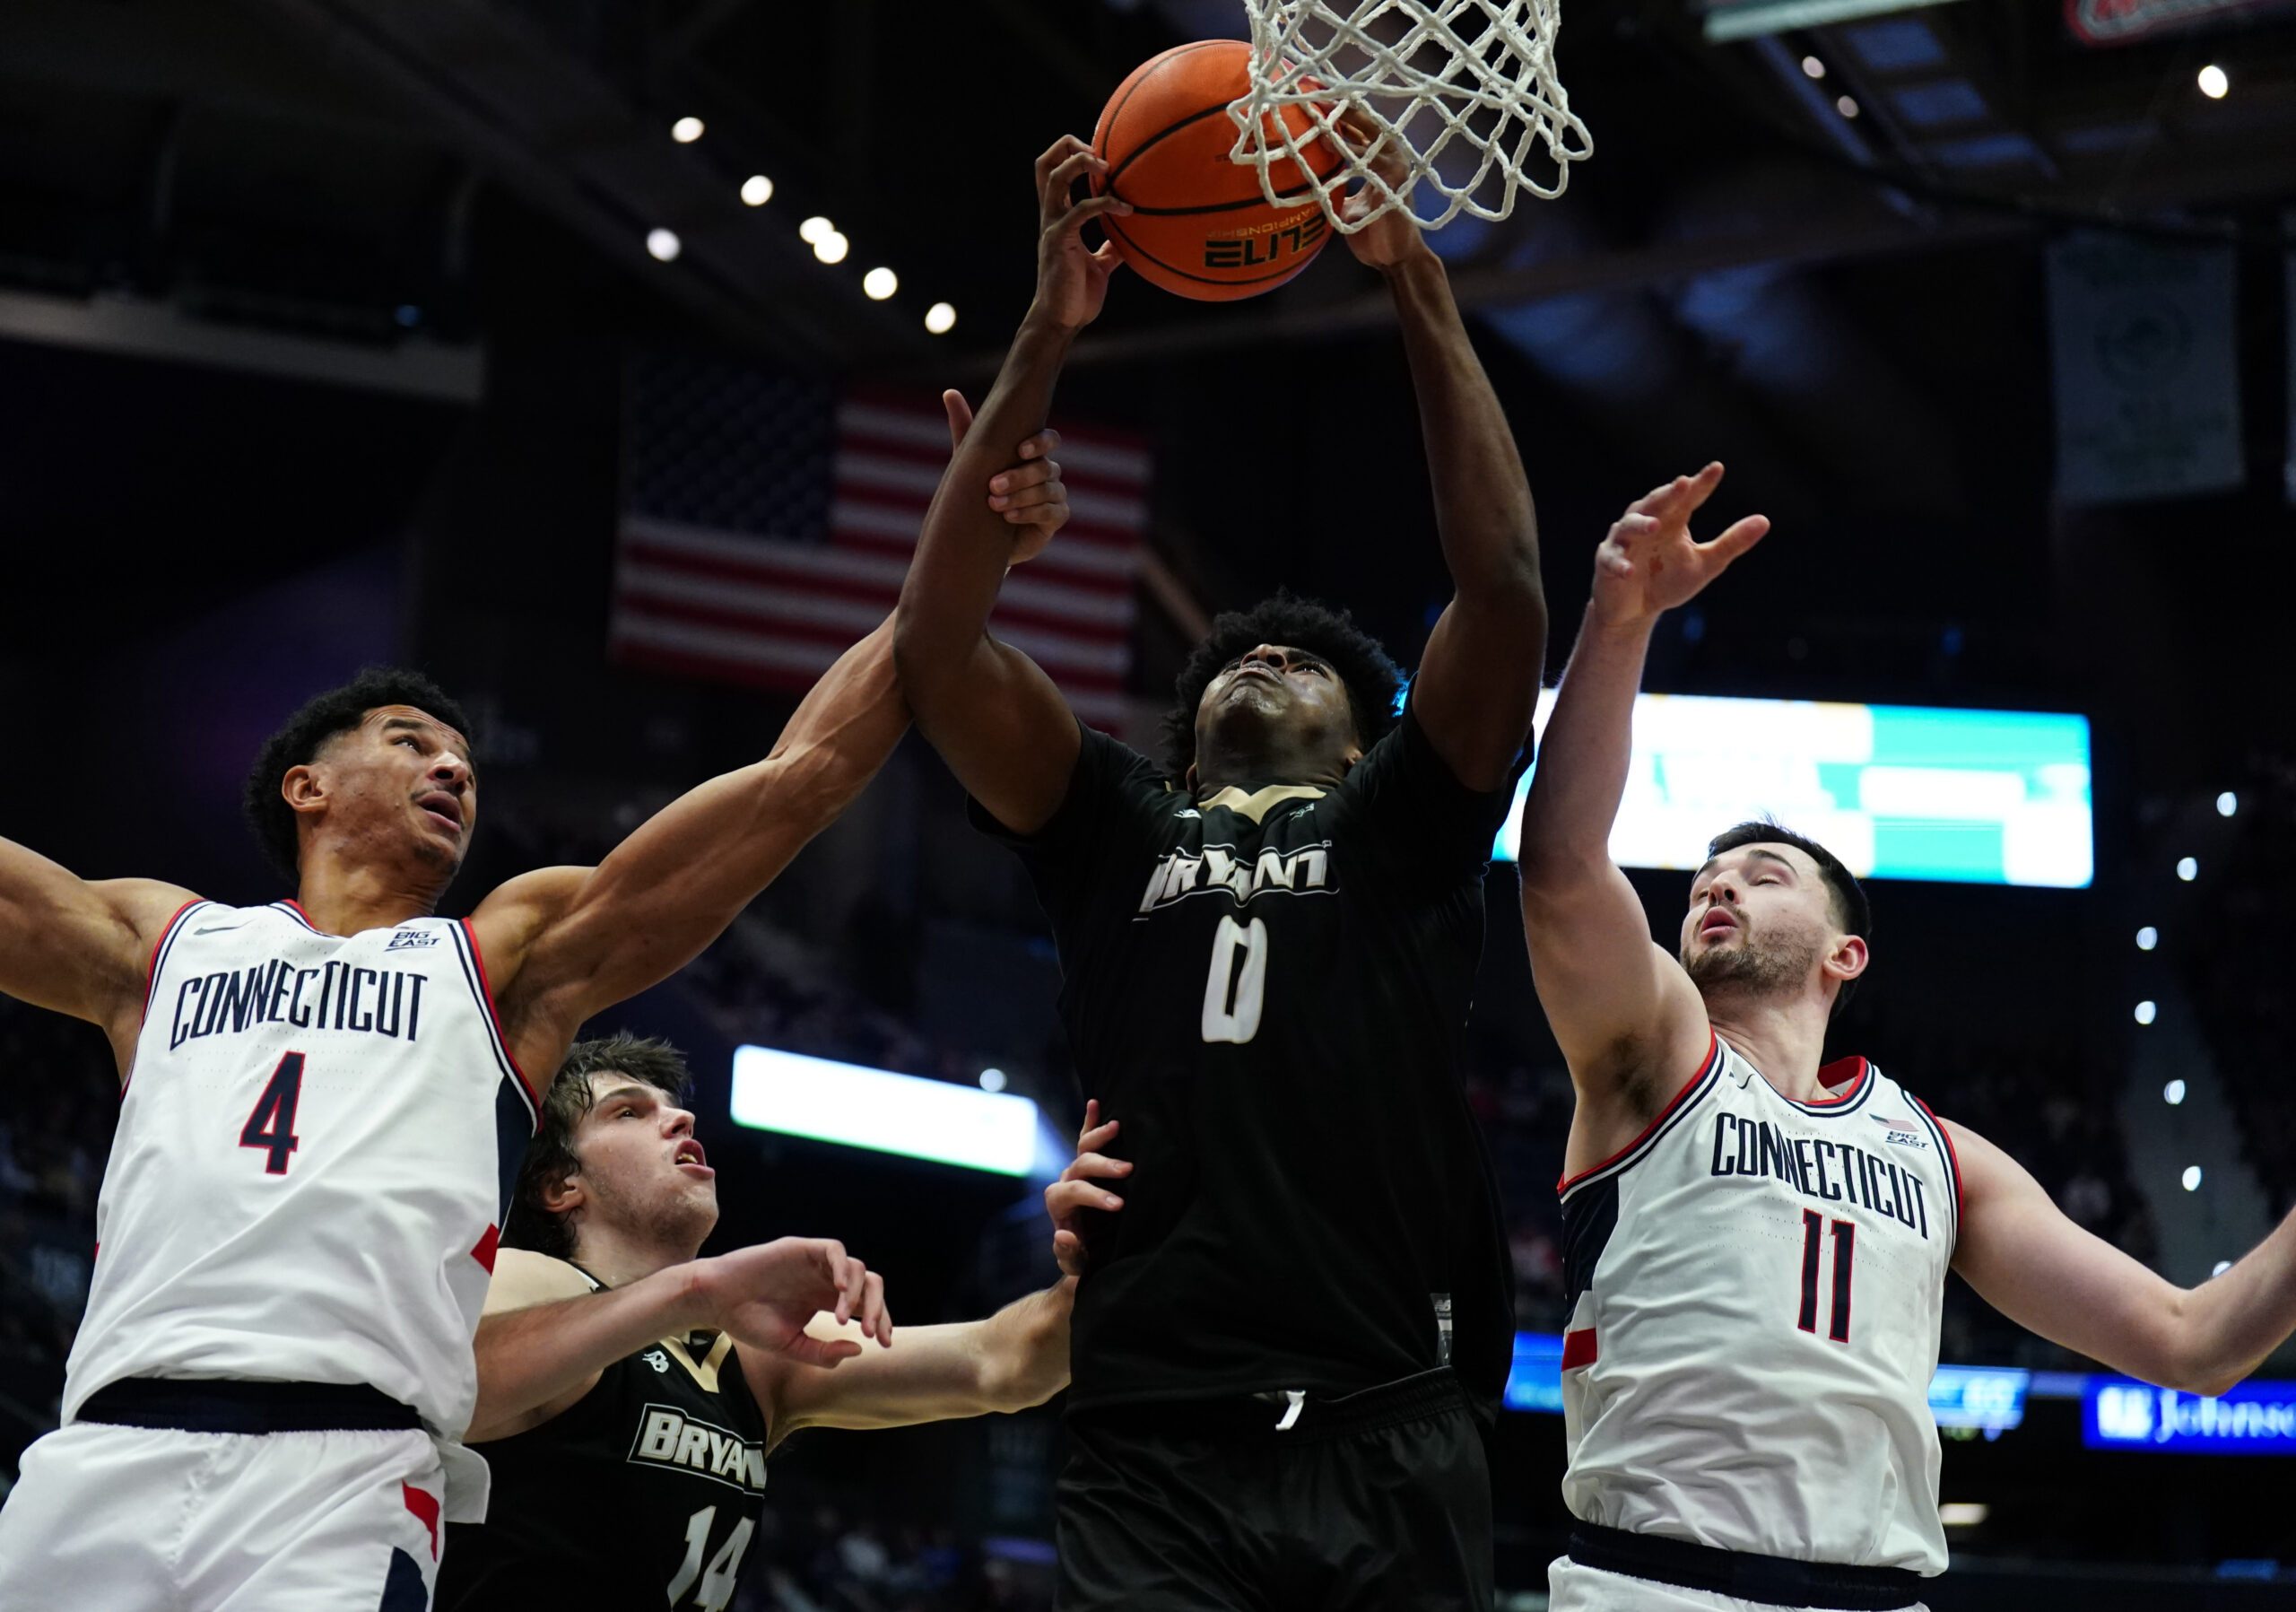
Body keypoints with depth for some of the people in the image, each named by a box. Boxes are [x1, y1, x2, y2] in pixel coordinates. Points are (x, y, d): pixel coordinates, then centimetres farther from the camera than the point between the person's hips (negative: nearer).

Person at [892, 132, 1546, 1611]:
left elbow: (1505, 589, 3)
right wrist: (1046, 339, 3)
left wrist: (1420, 292, 1)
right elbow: (938, 640, 9)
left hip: (1389, 1447, 0)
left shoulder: (1403, 829, 17)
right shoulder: (1116, 832, 21)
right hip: (1153, 1453, 1)